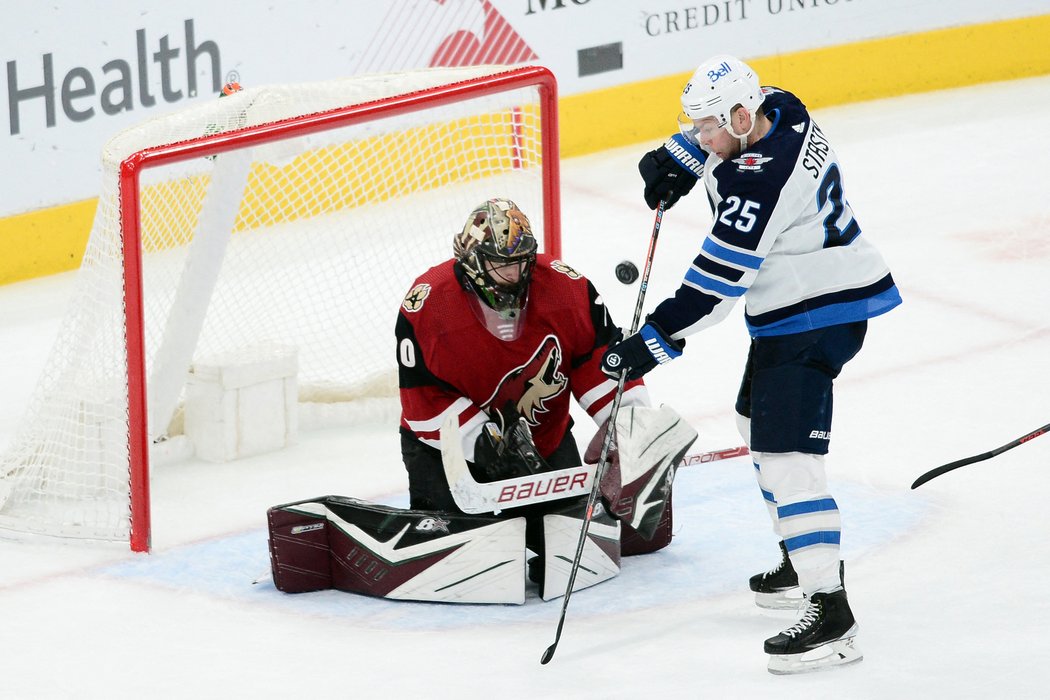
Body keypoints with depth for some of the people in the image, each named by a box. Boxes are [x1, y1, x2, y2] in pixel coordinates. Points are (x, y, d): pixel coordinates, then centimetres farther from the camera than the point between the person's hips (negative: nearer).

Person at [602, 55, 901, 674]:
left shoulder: (760, 181, -28)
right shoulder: (779, 110, 1)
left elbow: (715, 284, -26)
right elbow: (708, 142, 26)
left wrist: (654, 344, -22)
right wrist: (676, 161, 10)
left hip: (818, 315, -11)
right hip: (793, 308, 11)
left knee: (785, 452, -17)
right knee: (759, 421, 26)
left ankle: (831, 615, -21)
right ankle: (810, 560, 38)